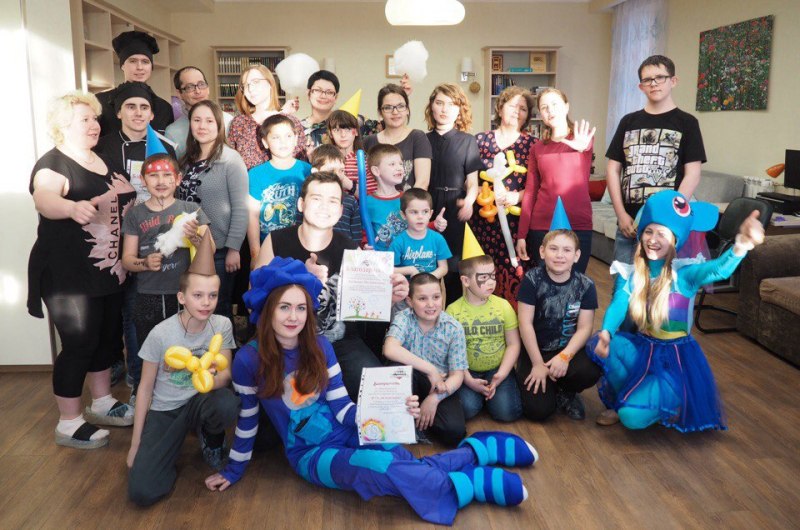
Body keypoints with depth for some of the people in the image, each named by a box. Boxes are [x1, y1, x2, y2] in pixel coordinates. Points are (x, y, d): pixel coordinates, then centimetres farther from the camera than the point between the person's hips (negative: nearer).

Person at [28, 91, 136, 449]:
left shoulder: (104, 161, 11)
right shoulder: (53, 164, -14)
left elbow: (125, 203, 25)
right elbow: (44, 199, -36)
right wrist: (73, 207, -57)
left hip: (110, 271, 8)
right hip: (70, 276, -8)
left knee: (108, 337, 16)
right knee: (79, 345, -2)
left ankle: (102, 404, 34)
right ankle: (68, 425, 13)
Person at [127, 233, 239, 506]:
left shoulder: (222, 325, -12)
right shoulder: (160, 334, -17)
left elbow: (225, 374, -8)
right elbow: (145, 388, -6)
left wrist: (210, 380, -34)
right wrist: (135, 443, -4)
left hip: (200, 401, 1)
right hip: (164, 411, -1)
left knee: (227, 405, -37)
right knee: (141, 491, -19)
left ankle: (210, 437, 0)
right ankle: (176, 439, 11)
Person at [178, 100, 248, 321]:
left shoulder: (231, 160, -9)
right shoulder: (186, 161, 9)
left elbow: (240, 208, -12)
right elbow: (179, 202, 12)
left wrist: (233, 248, -16)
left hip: (219, 250, -6)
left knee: (218, 311, 6)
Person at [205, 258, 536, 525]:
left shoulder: (319, 347, -5)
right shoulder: (249, 359, -14)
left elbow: (342, 407, -5)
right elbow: (247, 418, -1)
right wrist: (234, 471, 8)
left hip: (345, 433, 3)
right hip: (311, 454, -3)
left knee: (407, 465, -24)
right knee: (381, 467, -31)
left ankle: (476, 449, -3)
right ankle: (472, 484, -21)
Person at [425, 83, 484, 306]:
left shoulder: (467, 140, 5)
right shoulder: (424, 140, 10)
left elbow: (472, 181, 1)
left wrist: (468, 201, -19)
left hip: (454, 209, -2)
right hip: (427, 208, 2)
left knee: (452, 262, 1)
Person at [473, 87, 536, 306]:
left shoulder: (531, 144, 7)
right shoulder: (480, 139, 10)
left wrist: (517, 196, -16)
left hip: (516, 221, -1)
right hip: (483, 220, 1)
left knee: (513, 276, -3)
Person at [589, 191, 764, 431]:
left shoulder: (684, 272, -16)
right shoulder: (630, 273, -3)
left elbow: (719, 269, -37)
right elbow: (618, 305, -17)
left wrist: (741, 246, -62)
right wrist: (606, 332, -41)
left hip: (675, 356, -4)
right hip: (641, 347, 4)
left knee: (632, 417, -21)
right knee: (599, 345, -26)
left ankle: (667, 401, 14)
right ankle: (622, 397, 2)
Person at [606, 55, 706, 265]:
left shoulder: (686, 123, 3)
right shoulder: (628, 122, 12)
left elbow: (692, 176, -3)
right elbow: (613, 169, 8)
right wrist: (621, 214, -3)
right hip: (630, 222, 3)